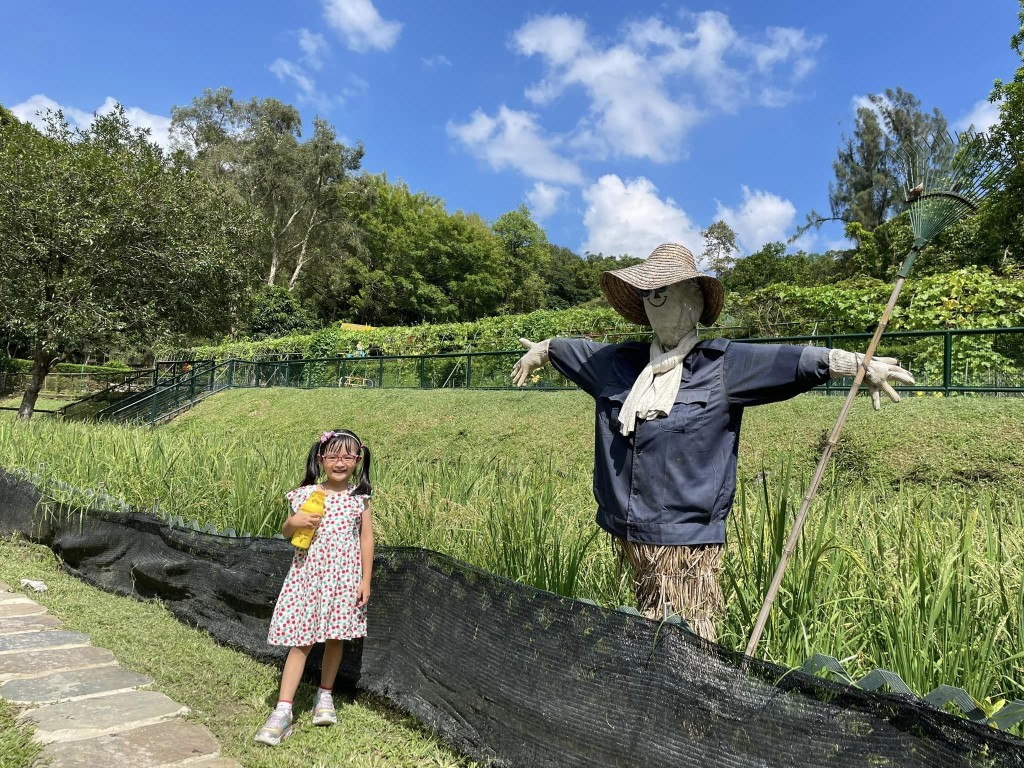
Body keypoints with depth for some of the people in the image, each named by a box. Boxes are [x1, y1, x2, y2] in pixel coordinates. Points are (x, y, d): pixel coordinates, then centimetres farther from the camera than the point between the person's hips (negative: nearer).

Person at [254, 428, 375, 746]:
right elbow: (285, 532, 8)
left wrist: (365, 580, -2)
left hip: (344, 576, 1)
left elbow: (366, 539, 1)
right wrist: (294, 522, -15)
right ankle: (283, 711, 5)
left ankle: (325, 695, 33)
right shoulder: (307, 494, -3)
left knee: (335, 637, 12)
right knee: (301, 641, 0)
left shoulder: (359, 496, -2)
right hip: (308, 574, -1)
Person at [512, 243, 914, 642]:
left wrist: (861, 364, -22)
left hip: (686, 540, -4)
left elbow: (792, 359, -12)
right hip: (627, 536, 4)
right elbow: (573, 348, 27)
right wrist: (538, 351, 43)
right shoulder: (617, 362, 9)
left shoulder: (723, 365, -2)